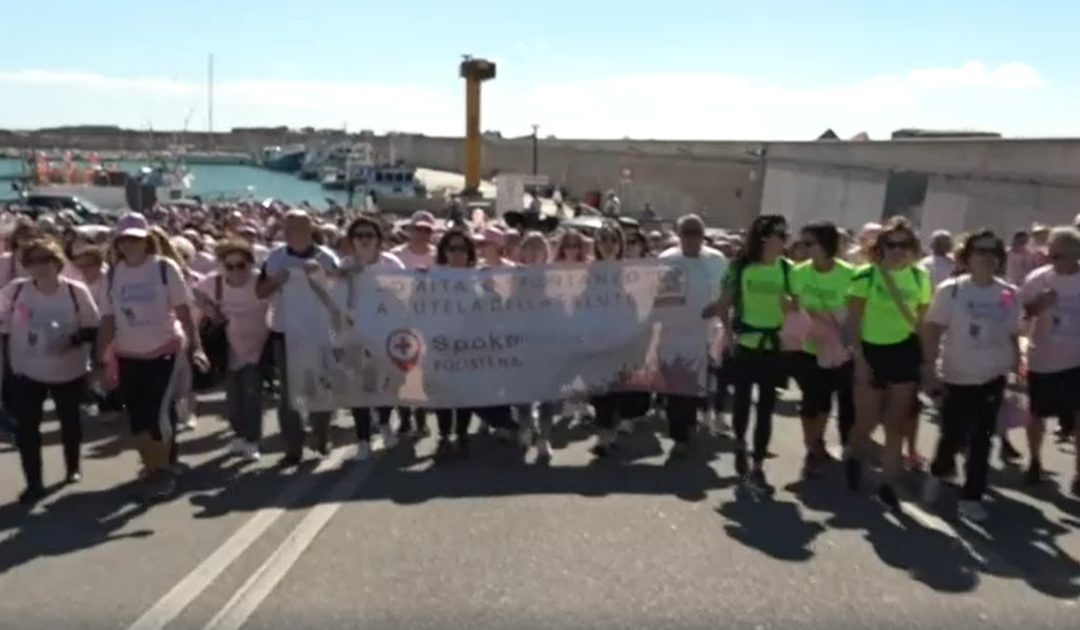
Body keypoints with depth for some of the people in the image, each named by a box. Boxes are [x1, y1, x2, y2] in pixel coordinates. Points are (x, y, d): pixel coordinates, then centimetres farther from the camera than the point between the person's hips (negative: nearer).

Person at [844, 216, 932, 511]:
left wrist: (927, 358, 5)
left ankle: (888, 484, 20)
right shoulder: (866, 275, -10)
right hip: (872, 351, -3)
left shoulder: (920, 277, 1)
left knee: (897, 424, 7)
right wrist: (859, 357, -11)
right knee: (867, 421, 5)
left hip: (906, 352, 3)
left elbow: (924, 320, 8)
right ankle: (851, 458, 38)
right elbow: (854, 320, -8)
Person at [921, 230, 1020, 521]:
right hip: (958, 377, -3)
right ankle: (938, 473, 35)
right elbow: (931, 329, -7)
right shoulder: (951, 289, -10)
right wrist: (928, 366, -11)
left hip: (993, 379, 3)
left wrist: (1017, 369, 7)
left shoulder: (1009, 294, -1)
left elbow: (1013, 335, 8)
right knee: (953, 436, 4)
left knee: (981, 440, 8)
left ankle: (971, 497, 21)